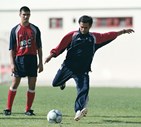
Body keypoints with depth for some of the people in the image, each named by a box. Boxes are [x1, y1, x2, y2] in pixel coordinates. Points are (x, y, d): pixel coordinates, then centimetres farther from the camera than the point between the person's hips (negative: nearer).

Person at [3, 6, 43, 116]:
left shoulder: (35, 29, 8)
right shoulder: (15, 30, 3)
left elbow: (39, 47, 11)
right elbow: (12, 48, 2)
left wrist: (40, 62, 6)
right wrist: (12, 63, -7)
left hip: (32, 58, 2)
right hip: (19, 58, -2)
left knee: (32, 85, 0)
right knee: (15, 84, -3)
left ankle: (28, 110, 8)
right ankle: (8, 109, 2)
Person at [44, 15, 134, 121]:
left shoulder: (95, 37, 8)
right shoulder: (72, 35, -1)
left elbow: (109, 36, 18)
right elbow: (61, 46, -4)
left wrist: (123, 32, 23)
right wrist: (51, 55, -13)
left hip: (83, 71, 1)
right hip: (68, 67, -1)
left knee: (84, 90, -16)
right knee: (55, 83, 5)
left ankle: (78, 111, -21)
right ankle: (63, 81, 41)